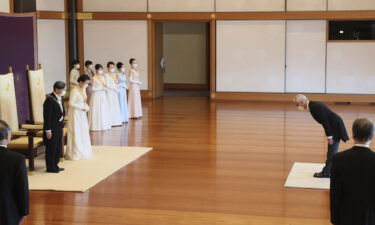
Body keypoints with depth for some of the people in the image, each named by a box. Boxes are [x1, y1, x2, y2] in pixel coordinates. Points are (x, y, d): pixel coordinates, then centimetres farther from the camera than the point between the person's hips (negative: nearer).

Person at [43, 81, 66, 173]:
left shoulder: (59, 98, 8)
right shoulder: (49, 100, -19)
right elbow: (47, 116, -19)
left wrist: (62, 124, 13)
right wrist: (48, 130, -19)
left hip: (59, 128, 9)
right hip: (52, 128, -9)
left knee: (58, 148, 16)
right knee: (51, 148, 2)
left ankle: (55, 165, 28)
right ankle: (50, 168, 12)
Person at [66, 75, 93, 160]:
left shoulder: (83, 89, 6)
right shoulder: (74, 91, -19)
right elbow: (71, 103, -20)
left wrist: (86, 106, -2)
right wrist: (82, 107, -18)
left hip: (82, 114, 8)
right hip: (75, 114, -8)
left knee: (83, 132, 12)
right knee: (75, 133, 0)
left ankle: (82, 151, 23)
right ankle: (74, 153, 9)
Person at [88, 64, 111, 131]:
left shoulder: (103, 77, 9)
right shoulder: (94, 78, -10)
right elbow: (93, 88, -13)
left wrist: (105, 87, -7)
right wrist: (101, 88, -18)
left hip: (103, 95, 7)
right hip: (96, 95, -7)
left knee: (104, 110, 6)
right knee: (97, 110, -5)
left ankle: (103, 125, 12)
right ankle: (96, 126, 0)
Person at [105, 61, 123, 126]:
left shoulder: (114, 74, 14)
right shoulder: (106, 75, -9)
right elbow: (107, 84, -15)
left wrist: (118, 88, -3)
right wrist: (115, 88, -15)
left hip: (115, 92, 8)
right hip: (109, 92, -8)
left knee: (116, 107, 7)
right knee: (110, 107, -7)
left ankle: (116, 121, 11)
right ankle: (111, 122, -3)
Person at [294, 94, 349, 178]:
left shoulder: (315, 107, -21)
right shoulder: (313, 105, 8)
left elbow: (325, 121, -23)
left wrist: (329, 136, -19)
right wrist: (329, 136, 13)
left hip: (336, 127, -10)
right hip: (334, 127, 10)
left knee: (332, 150, -3)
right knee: (331, 150, 15)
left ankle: (326, 172, 2)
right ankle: (328, 170, 23)